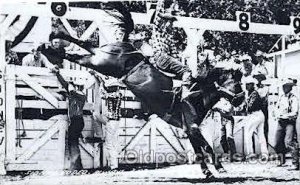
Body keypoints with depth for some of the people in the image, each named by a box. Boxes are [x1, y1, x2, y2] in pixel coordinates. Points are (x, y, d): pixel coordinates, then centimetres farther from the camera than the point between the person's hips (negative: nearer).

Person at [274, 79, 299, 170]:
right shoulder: (281, 98, 13)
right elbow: (277, 110, 17)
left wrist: (283, 115, -12)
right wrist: (278, 115, -4)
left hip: (290, 122, -6)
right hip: (280, 122, 6)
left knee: (289, 142, -19)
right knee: (278, 143, 7)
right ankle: (282, 161, 25)